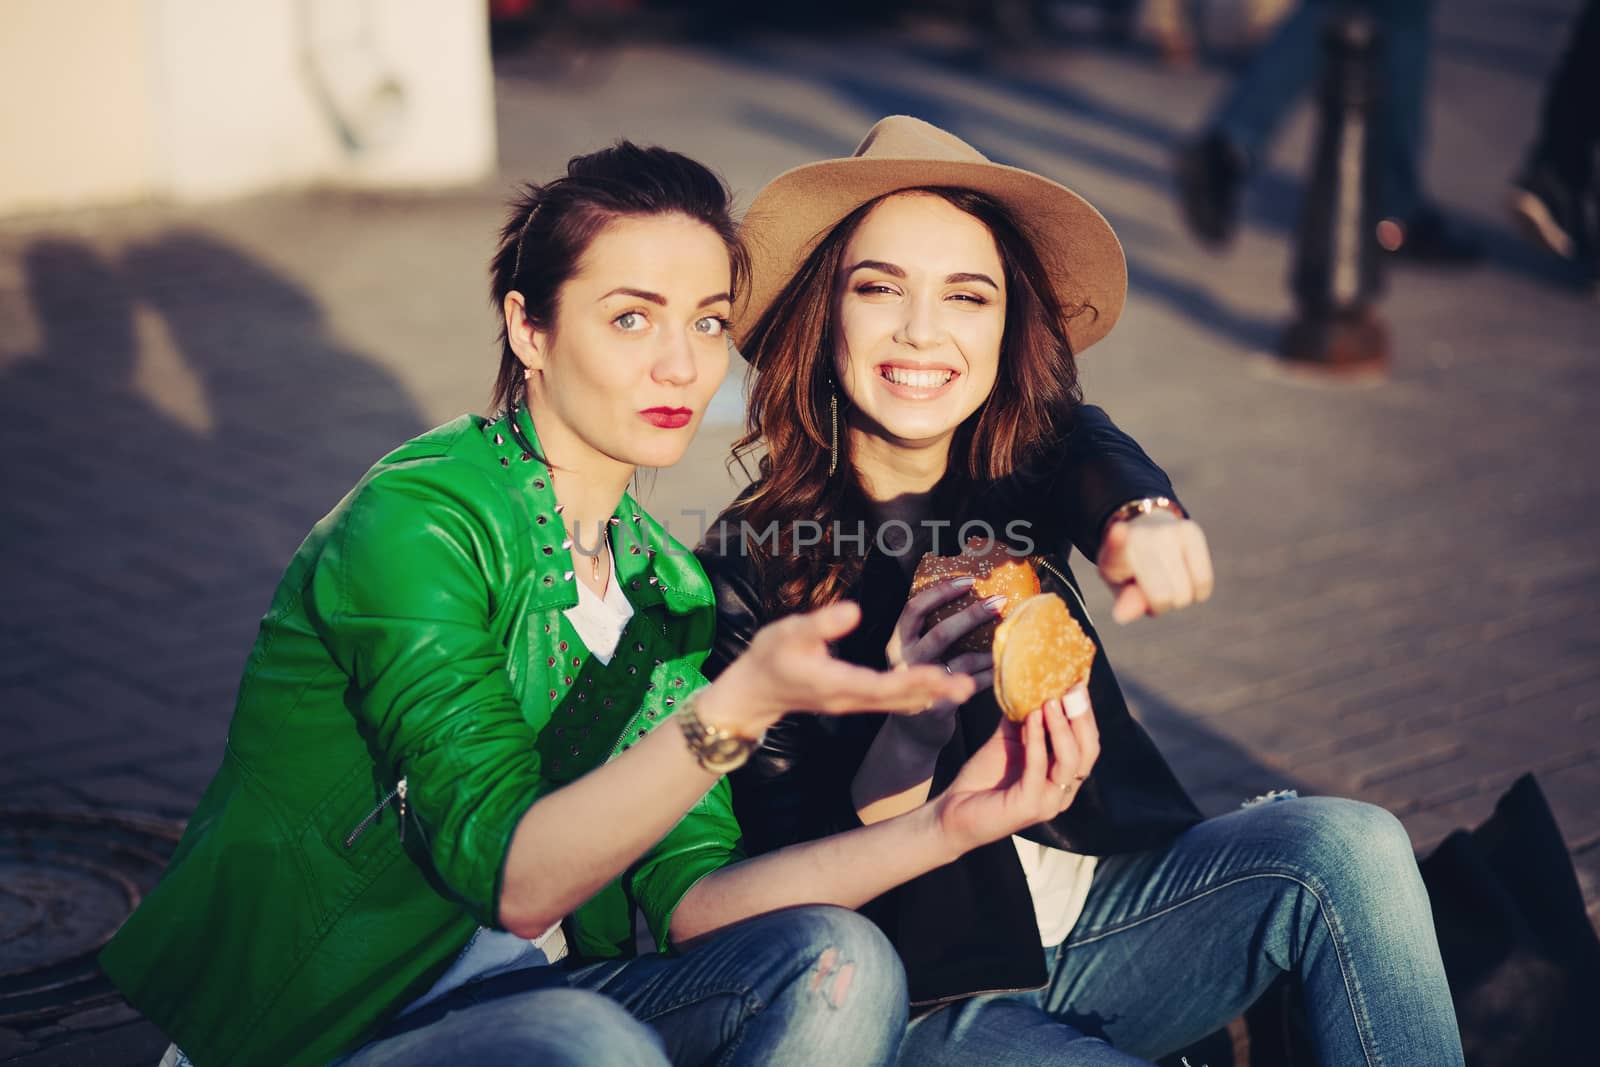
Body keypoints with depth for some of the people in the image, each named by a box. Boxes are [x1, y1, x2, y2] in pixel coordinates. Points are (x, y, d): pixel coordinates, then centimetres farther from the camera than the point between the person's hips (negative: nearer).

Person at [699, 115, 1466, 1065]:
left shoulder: (1032, 463, 2)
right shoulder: (751, 565, -9)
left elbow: (1097, 461, -25)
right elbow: (785, 872, -13)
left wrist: (1143, 513, -50)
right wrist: (909, 736, -33)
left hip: (1105, 905, 5)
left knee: (1350, 844, -21)